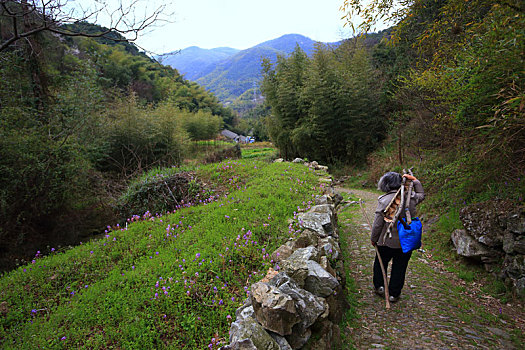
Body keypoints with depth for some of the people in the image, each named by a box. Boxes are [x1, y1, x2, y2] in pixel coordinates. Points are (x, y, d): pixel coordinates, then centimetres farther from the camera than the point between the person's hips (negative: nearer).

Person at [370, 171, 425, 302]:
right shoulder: (411, 197, -8)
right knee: (400, 267, 16)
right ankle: (394, 294, 27)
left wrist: (373, 239, -1)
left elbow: (377, 224, -15)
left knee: (380, 263, 20)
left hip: (387, 242, -3)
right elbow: (421, 195, 19)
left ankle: (379, 286, 36)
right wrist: (415, 181, 16)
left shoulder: (384, 200, -19)